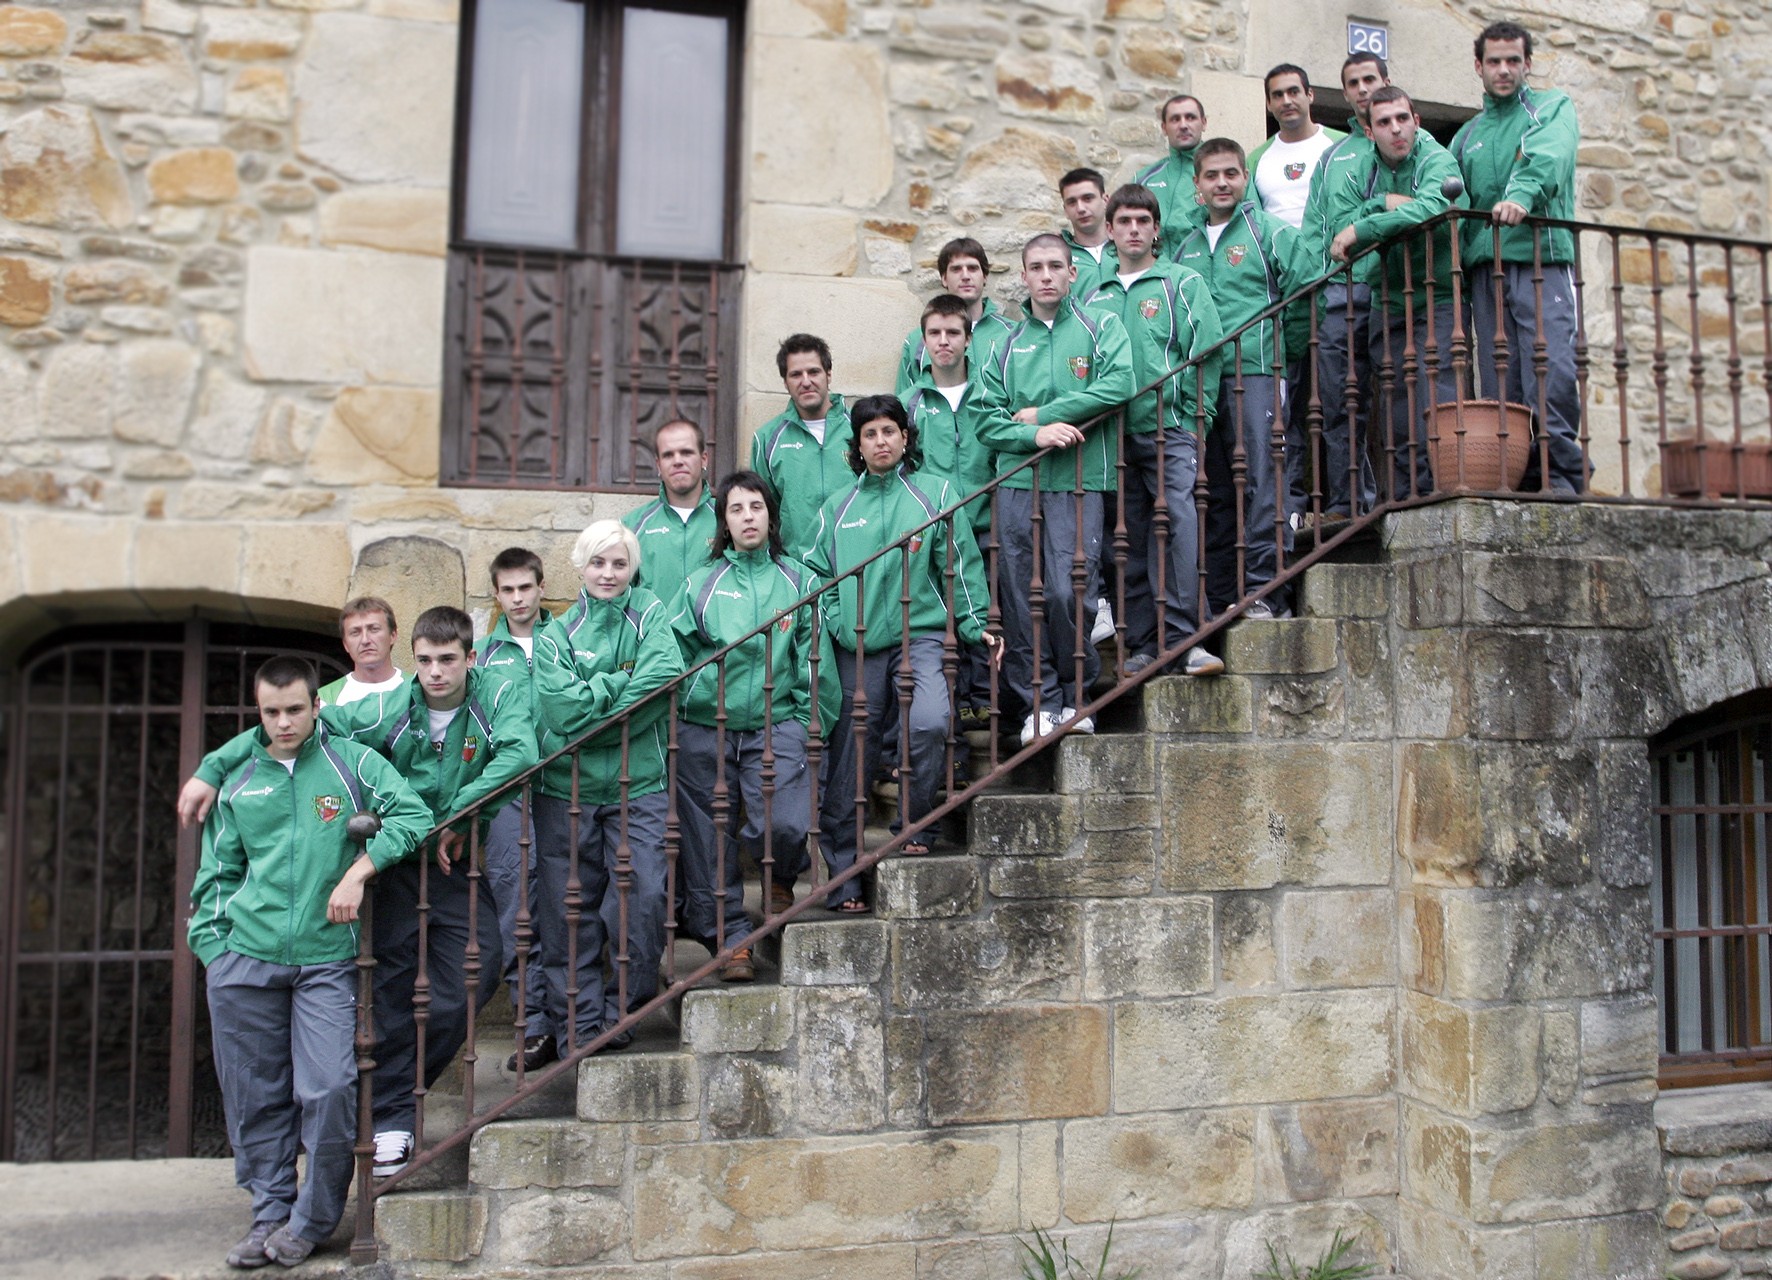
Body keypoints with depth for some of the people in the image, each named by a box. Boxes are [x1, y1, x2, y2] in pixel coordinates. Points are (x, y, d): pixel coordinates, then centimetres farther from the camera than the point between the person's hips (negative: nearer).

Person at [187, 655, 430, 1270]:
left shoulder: (352, 763, 4)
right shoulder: (238, 783, 13)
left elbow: (412, 815, -6)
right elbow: (217, 874, 17)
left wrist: (357, 872, -14)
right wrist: (212, 947, 7)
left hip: (327, 960, -3)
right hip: (245, 963, 3)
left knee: (328, 1091, -9)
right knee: (255, 1097, 8)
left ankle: (312, 1221, 10)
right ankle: (271, 1213, 23)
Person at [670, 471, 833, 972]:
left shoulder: (798, 581, 8)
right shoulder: (700, 583, 7)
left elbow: (814, 662, 7)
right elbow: (675, 658, 11)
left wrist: (807, 724, 0)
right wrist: (678, 717, 3)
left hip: (774, 725, -1)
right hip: (704, 729, 1)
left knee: (785, 824, -18)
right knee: (711, 840, 3)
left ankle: (781, 877, 16)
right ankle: (731, 938, 18)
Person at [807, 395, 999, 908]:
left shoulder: (935, 492, 9)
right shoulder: (838, 507, 15)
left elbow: (960, 566, 5)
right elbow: (818, 573, 15)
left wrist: (976, 626, -3)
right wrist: (837, 625, -1)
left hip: (921, 637, -2)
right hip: (857, 647, 2)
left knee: (929, 721, -28)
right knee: (850, 760, 2)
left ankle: (914, 825, -5)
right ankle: (844, 879, 13)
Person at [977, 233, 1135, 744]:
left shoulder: (1101, 328, 9)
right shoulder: (1008, 345, 17)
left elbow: (1118, 385, -10)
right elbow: (988, 420, 9)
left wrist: (1043, 413, -6)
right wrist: (1035, 434, -10)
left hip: (1077, 482, -3)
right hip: (1015, 482, 3)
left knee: (1068, 592, -11)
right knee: (1020, 599, 1)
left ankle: (1077, 696, 9)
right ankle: (1040, 702, 11)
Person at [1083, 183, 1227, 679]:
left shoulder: (1183, 282, 6)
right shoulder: (1096, 297, 17)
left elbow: (1206, 352, -1)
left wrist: (1192, 417, -8)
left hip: (1170, 432, -4)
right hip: (1114, 434, 4)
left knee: (1180, 523, -18)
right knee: (1132, 540, 5)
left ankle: (1182, 636, -17)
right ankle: (1143, 646, 10)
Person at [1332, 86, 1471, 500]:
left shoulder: (1437, 161, -8)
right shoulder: (1367, 169, 10)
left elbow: (1430, 207, -28)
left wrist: (1361, 229, -25)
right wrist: (1384, 205, -16)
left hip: (1436, 299, -5)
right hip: (1390, 304, 5)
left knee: (1436, 403, -16)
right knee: (1399, 414, 6)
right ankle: (1407, 500, 11)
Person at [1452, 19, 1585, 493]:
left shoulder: (1552, 107, 13)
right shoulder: (1466, 135, 25)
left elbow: (1548, 155, -10)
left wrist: (1522, 193, -31)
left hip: (1541, 261, -4)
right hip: (1485, 270, 4)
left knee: (1552, 376, -17)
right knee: (1500, 386, -2)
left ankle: (1562, 479, -12)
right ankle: (1521, 484, 1)